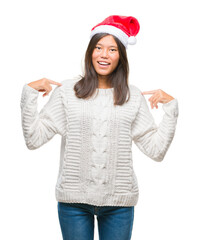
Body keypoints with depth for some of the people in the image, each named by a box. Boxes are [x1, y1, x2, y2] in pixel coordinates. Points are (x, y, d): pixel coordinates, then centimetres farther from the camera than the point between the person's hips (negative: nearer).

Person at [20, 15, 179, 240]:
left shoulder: (133, 96, 5)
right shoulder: (67, 91, 2)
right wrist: (29, 93, -5)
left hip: (118, 202, 1)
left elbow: (156, 149, 3)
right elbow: (33, 139, -1)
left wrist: (171, 106, 0)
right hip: (74, 200, -1)